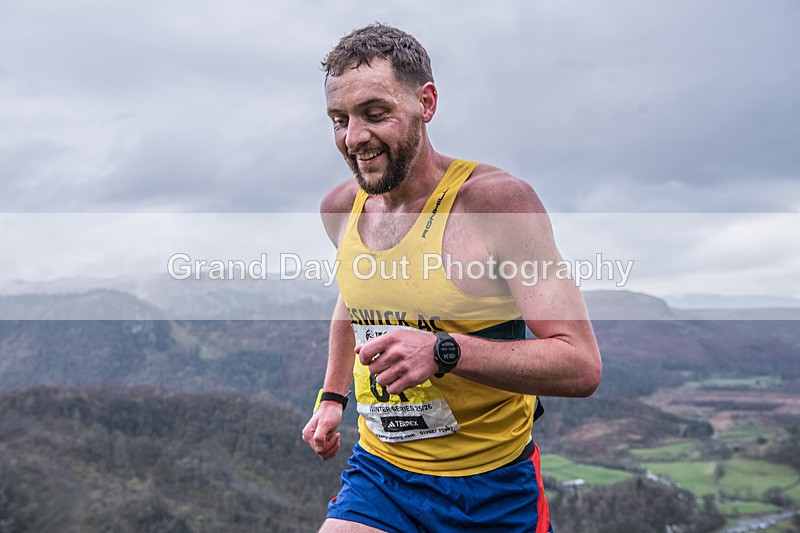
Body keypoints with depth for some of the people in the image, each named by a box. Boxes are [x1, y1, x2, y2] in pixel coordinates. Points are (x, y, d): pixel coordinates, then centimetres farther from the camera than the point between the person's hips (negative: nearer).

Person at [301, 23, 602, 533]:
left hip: (493, 489, -3)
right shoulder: (340, 207, -1)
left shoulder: (498, 199, -19)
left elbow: (582, 365, -22)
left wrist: (445, 351, -33)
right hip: (378, 471, 4)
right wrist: (333, 397, 18)